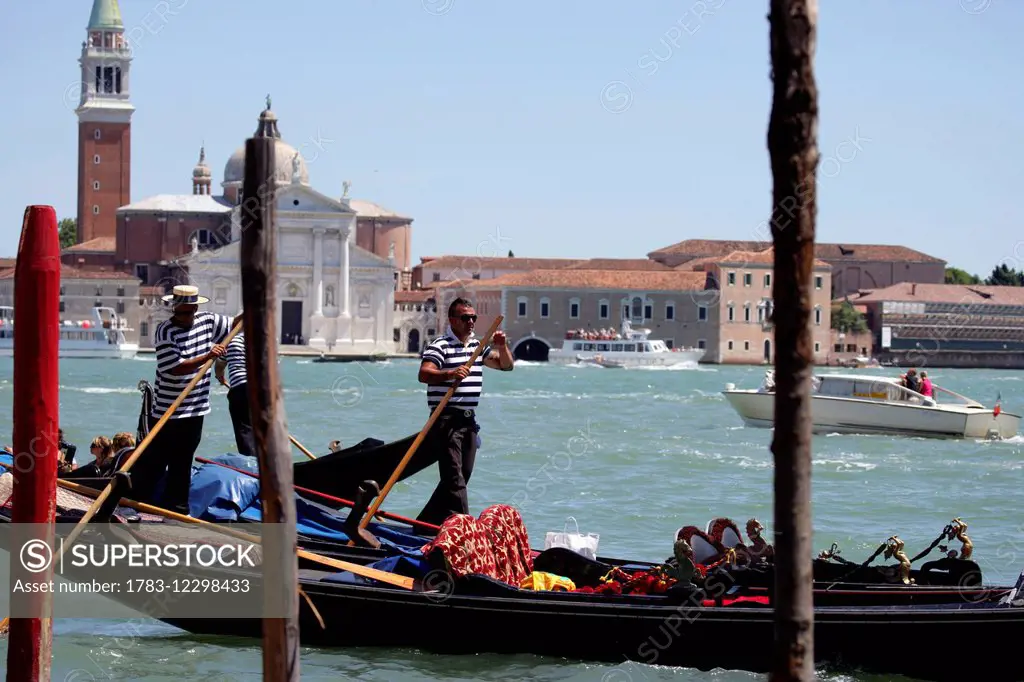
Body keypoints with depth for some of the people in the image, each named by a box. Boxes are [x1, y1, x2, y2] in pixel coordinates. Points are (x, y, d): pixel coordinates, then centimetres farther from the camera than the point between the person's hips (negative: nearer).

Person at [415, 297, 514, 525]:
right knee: (454, 475, -14)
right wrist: (450, 374, -39)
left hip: (468, 420, 8)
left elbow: (506, 365, 19)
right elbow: (424, 374, -22)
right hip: (446, 419, -8)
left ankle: (426, 521, 18)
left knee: (463, 475, 10)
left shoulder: (478, 345, 16)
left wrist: (502, 346, -1)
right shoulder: (440, 345, -8)